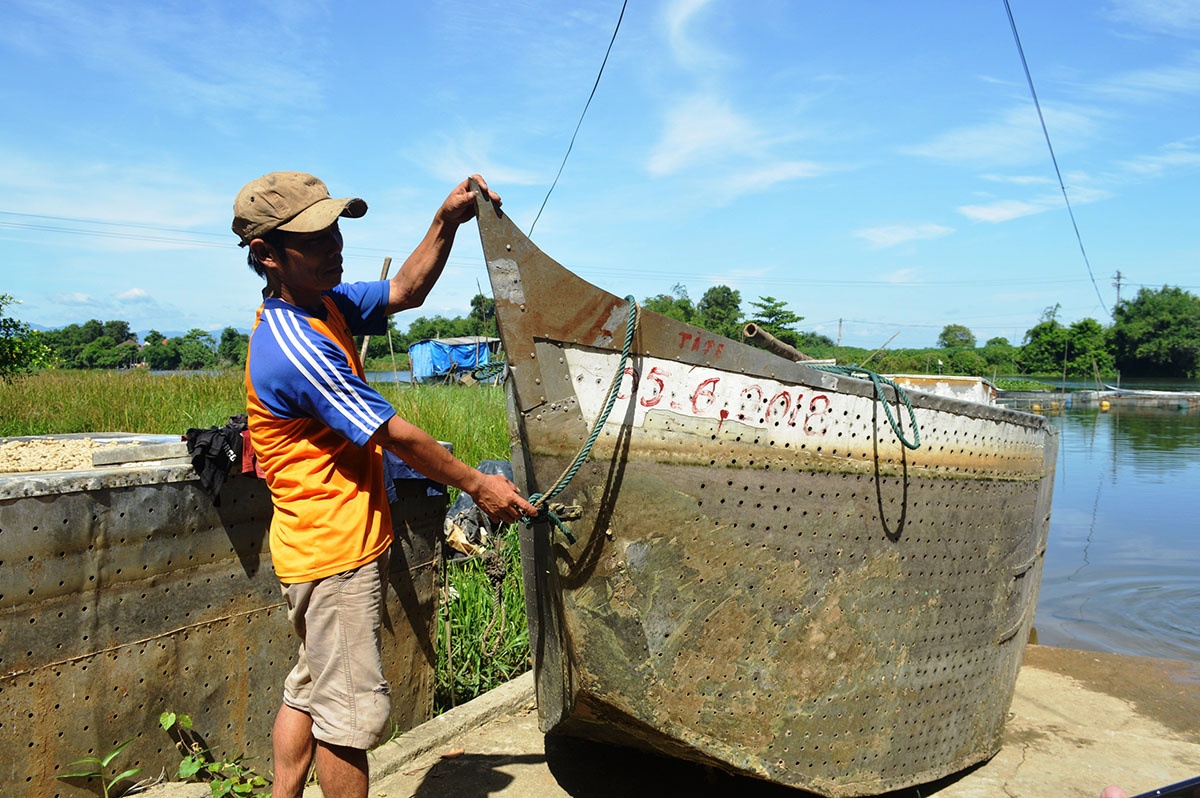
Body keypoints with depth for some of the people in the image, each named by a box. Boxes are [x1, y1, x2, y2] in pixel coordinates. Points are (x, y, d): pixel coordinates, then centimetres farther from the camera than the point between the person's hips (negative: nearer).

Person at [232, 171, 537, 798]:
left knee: (310, 691, 22)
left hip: (317, 548, 10)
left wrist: (446, 222, 0)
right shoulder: (294, 347, -26)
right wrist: (476, 485, -9)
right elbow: (394, 435, -21)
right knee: (350, 710, 4)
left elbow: (404, 292, 15)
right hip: (335, 551, -10)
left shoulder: (324, 302, 4)